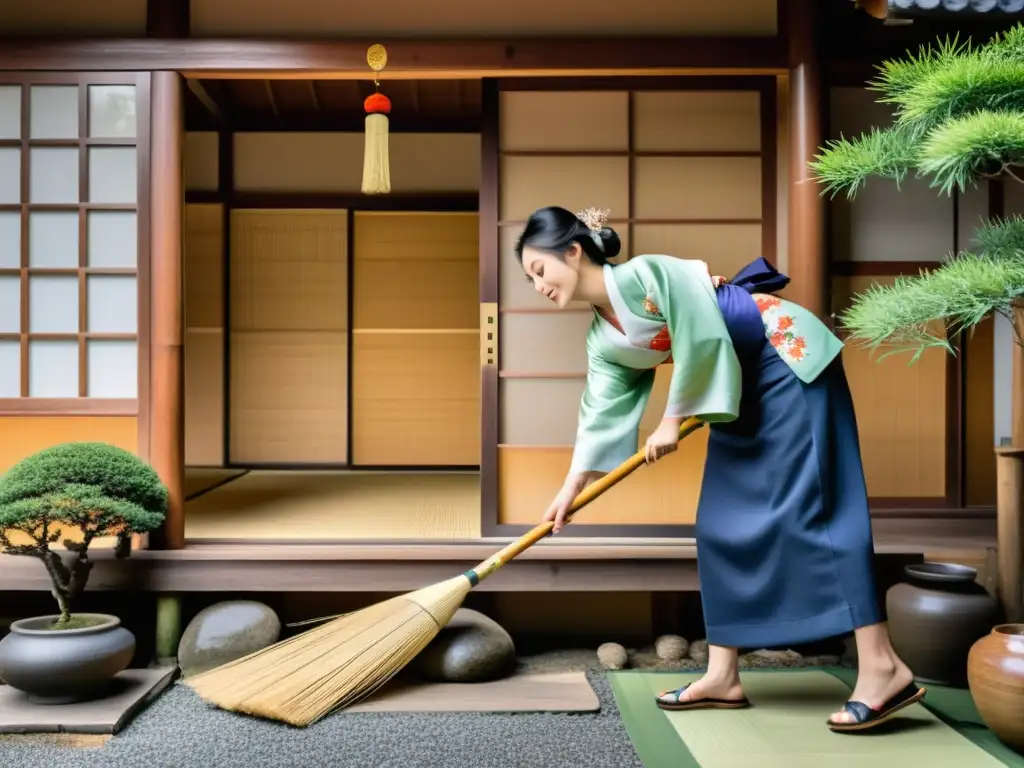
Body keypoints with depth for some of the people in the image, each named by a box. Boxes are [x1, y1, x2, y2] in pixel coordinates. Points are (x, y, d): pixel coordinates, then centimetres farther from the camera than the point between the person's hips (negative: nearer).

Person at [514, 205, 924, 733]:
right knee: (722, 523, 4)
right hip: (743, 387, 9)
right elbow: (601, 414, 6)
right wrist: (571, 488, 7)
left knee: (809, 504, -15)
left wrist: (673, 420, -12)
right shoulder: (602, 340, 4)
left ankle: (883, 667, -11)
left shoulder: (643, 274, -21)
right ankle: (722, 676, 9)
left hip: (791, 356, -9)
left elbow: (703, 341, -23)